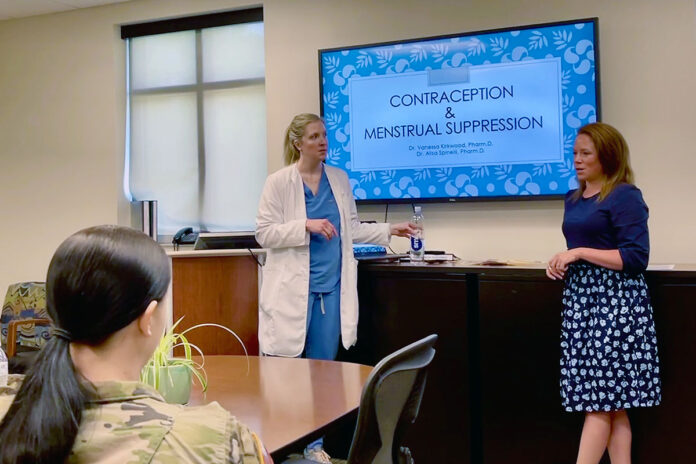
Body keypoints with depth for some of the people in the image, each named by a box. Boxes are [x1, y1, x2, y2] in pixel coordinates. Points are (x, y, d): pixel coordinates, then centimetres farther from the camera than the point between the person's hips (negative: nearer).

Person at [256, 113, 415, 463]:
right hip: (293, 288, -4)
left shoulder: (340, 179, 9)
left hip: (331, 287, 4)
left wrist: (389, 231, 6)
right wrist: (306, 226, -19)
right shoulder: (278, 182, -4)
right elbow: (264, 233, -9)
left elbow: (351, 228, 14)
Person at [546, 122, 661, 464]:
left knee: (599, 398, -5)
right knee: (611, 402, 9)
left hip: (614, 303, -8)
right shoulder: (573, 199, 14)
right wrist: (560, 264, 4)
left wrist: (579, 252, -16)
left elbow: (635, 258, -15)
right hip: (580, 298, 8)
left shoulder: (625, 196, -8)